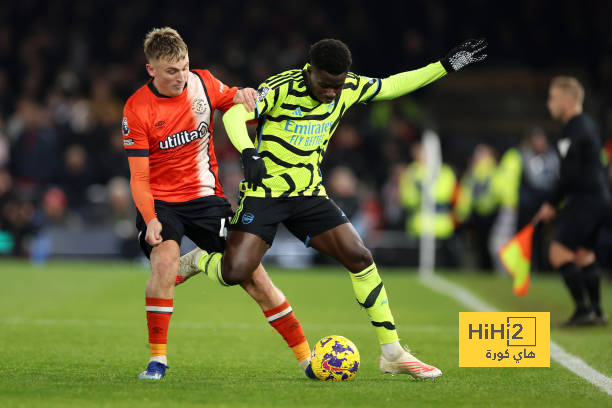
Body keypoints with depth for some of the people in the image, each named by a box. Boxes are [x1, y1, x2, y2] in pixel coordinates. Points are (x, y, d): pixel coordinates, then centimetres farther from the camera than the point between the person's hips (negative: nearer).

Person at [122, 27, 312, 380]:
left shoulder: (203, 83, -3)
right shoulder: (137, 109, -12)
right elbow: (138, 177, -11)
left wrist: (245, 99, -14)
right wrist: (150, 219, -26)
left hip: (205, 196, 2)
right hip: (161, 202, -2)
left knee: (251, 273, -4)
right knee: (165, 259, -30)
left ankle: (306, 357, 4)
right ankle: (157, 358, -17)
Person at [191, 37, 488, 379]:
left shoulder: (349, 89, -1)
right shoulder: (282, 88, -20)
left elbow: (391, 86, 15)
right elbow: (235, 114, -31)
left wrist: (447, 66, 10)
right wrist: (248, 153, -49)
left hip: (309, 195, 5)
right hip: (264, 193, -5)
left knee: (360, 258, -6)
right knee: (234, 273, -19)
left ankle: (393, 353, 3)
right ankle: (196, 261, 19)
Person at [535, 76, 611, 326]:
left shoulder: (574, 130, -16)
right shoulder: (588, 125, 16)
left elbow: (570, 174, -22)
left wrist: (552, 204, -13)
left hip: (586, 199, -10)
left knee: (560, 253, -11)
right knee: (584, 254, 16)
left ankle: (583, 309, -13)